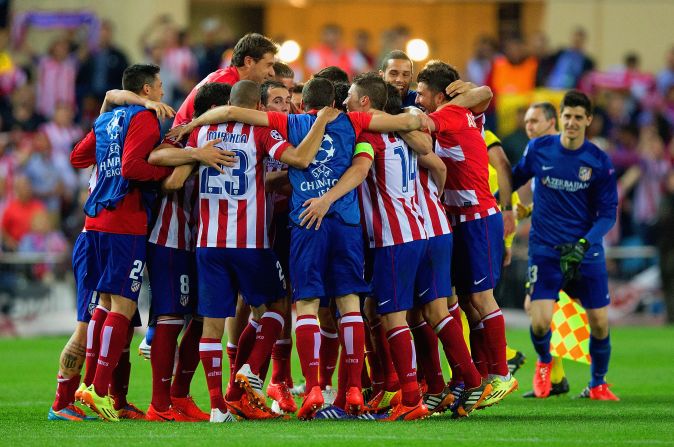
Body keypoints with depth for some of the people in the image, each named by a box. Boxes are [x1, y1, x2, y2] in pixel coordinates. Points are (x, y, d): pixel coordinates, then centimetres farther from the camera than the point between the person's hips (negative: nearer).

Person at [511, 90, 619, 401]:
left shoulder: (599, 162, -5)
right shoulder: (538, 150, -3)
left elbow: (607, 213, -5)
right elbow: (513, 180, 16)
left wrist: (584, 244, -19)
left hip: (586, 253, 1)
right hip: (545, 250, -1)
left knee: (600, 323, 0)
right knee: (540, 322, -14)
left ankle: (597, 385, 26)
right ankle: (544, 362, 21)